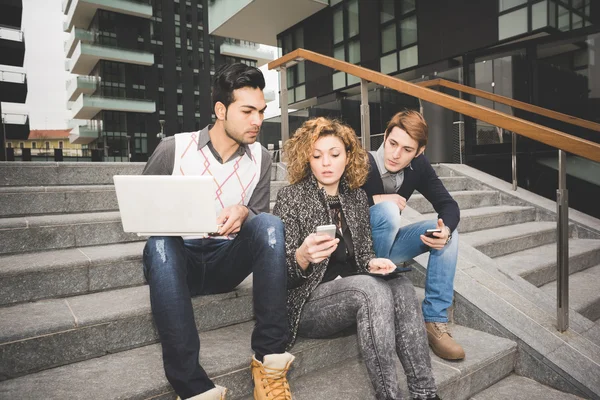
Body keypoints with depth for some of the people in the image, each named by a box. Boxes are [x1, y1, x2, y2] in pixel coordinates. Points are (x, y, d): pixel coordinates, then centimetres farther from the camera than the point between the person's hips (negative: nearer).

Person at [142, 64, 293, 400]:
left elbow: (260, 225, 6)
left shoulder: (260, 158, 4)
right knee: (160, 245, -35)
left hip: (226, 261, 2)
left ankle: (270, 359, -26)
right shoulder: (174, 149, -4)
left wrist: (243, 213, -19)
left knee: (270, 223, -26)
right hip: (178, 258, -1)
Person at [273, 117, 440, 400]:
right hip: (307, 302, -5)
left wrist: (372, 263, -7)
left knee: (400, 286, -23)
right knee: (370, 288, -31)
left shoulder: (357, 197, 9)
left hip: (353, 292, 5)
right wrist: (303, 255, -32)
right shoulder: (291, 197, -6)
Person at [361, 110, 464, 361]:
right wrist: (373, 200, -30)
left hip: (386, 245, 6)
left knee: (447, 230, -11)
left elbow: (448, 205, -4)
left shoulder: (418, 166, -6)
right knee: (387, 209, -32)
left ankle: (434, 321, -11)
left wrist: (445, 230, -26)